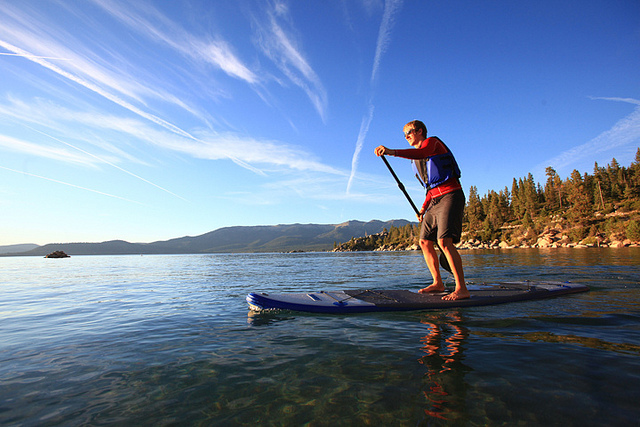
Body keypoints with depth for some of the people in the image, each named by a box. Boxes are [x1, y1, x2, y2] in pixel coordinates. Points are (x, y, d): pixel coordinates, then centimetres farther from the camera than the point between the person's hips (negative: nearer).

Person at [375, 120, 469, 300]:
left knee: (444, 241, -20)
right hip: (435, 200, 9)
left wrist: (392, 152, -41)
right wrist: (423, 209, 14)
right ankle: (438, 283, 15)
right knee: (425, 242, 4)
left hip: (450, 196, -9)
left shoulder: (432, 141, -1)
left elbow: (422, 153, -28)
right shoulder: (416, 160, 23)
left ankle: (461, 289, -15)